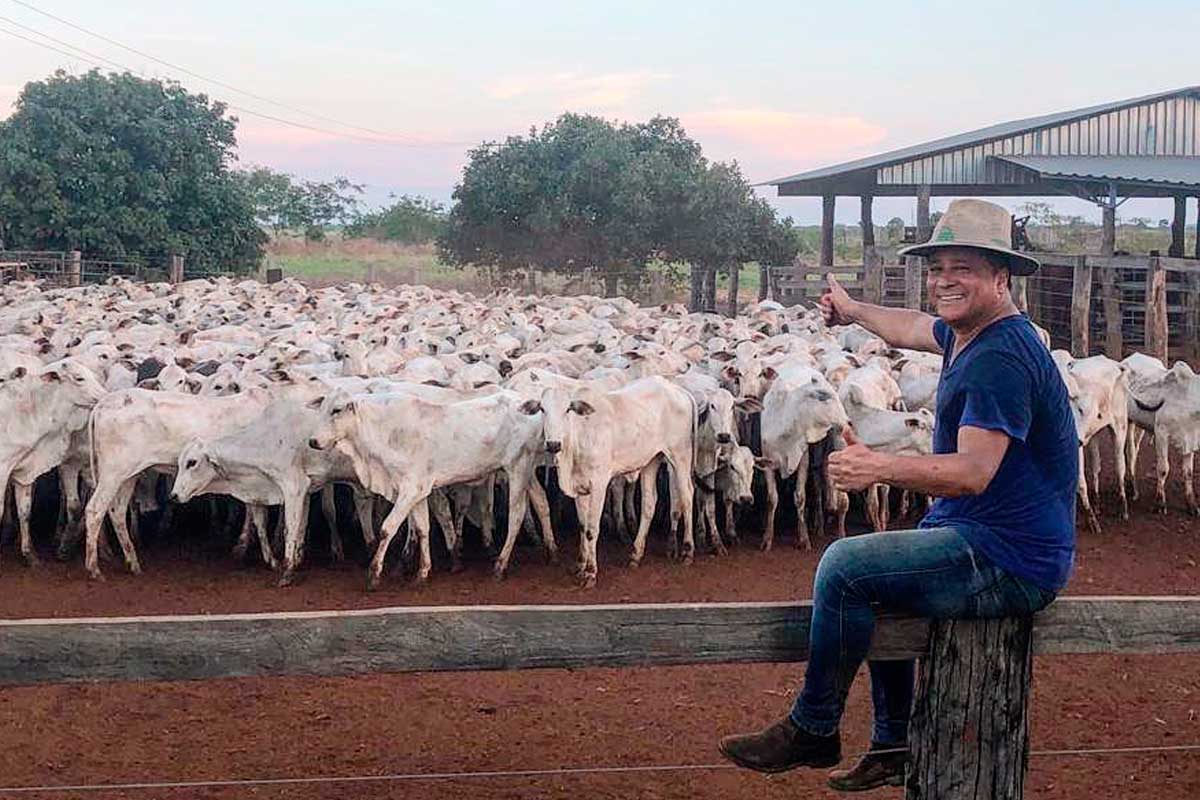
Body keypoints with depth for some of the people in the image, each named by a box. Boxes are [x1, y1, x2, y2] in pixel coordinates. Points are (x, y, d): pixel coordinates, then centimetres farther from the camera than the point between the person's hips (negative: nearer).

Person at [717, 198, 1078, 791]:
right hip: (985, 539, 11)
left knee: (845, 566, -17)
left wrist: (881, 468, -42)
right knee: (871, 580, 27)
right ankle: (895, 748, 27)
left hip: (1008, 561, -11)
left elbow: (974, 472, -31)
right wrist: (854, 311, 47)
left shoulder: (1002, 356, -22)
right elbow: (913, 329, 33)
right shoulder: (967, 334, 9)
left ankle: (813, 731, -2)